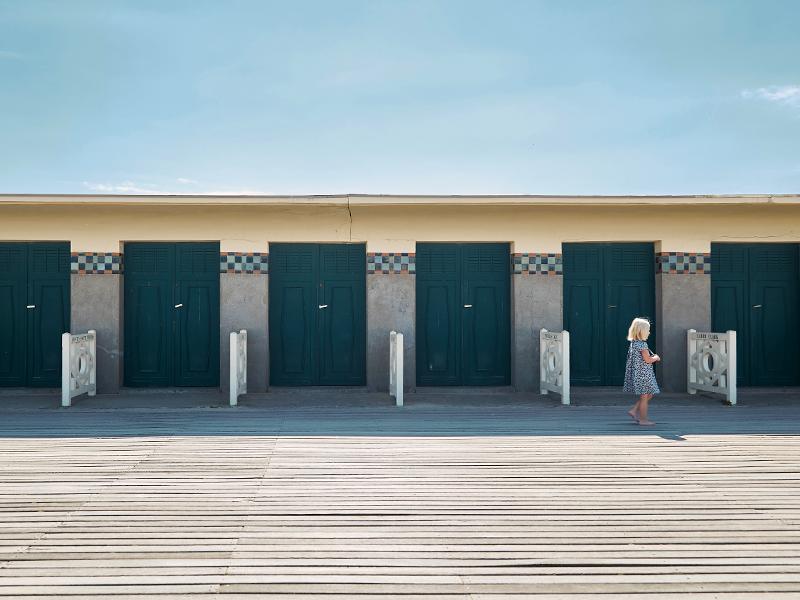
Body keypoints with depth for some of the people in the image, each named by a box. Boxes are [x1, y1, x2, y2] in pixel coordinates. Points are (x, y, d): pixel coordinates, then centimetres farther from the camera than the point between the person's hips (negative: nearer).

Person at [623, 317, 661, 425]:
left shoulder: (633, 343, 11)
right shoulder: (642, 344, -18)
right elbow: (647, 360, -21)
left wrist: (653, 357, 13)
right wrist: (656, 358, -2)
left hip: (638, 374, 10)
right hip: (642, 374, -10)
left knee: (649, 395, 18)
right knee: (644, 397, -1)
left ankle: (634, 410, 17)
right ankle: (643, 419, 6)